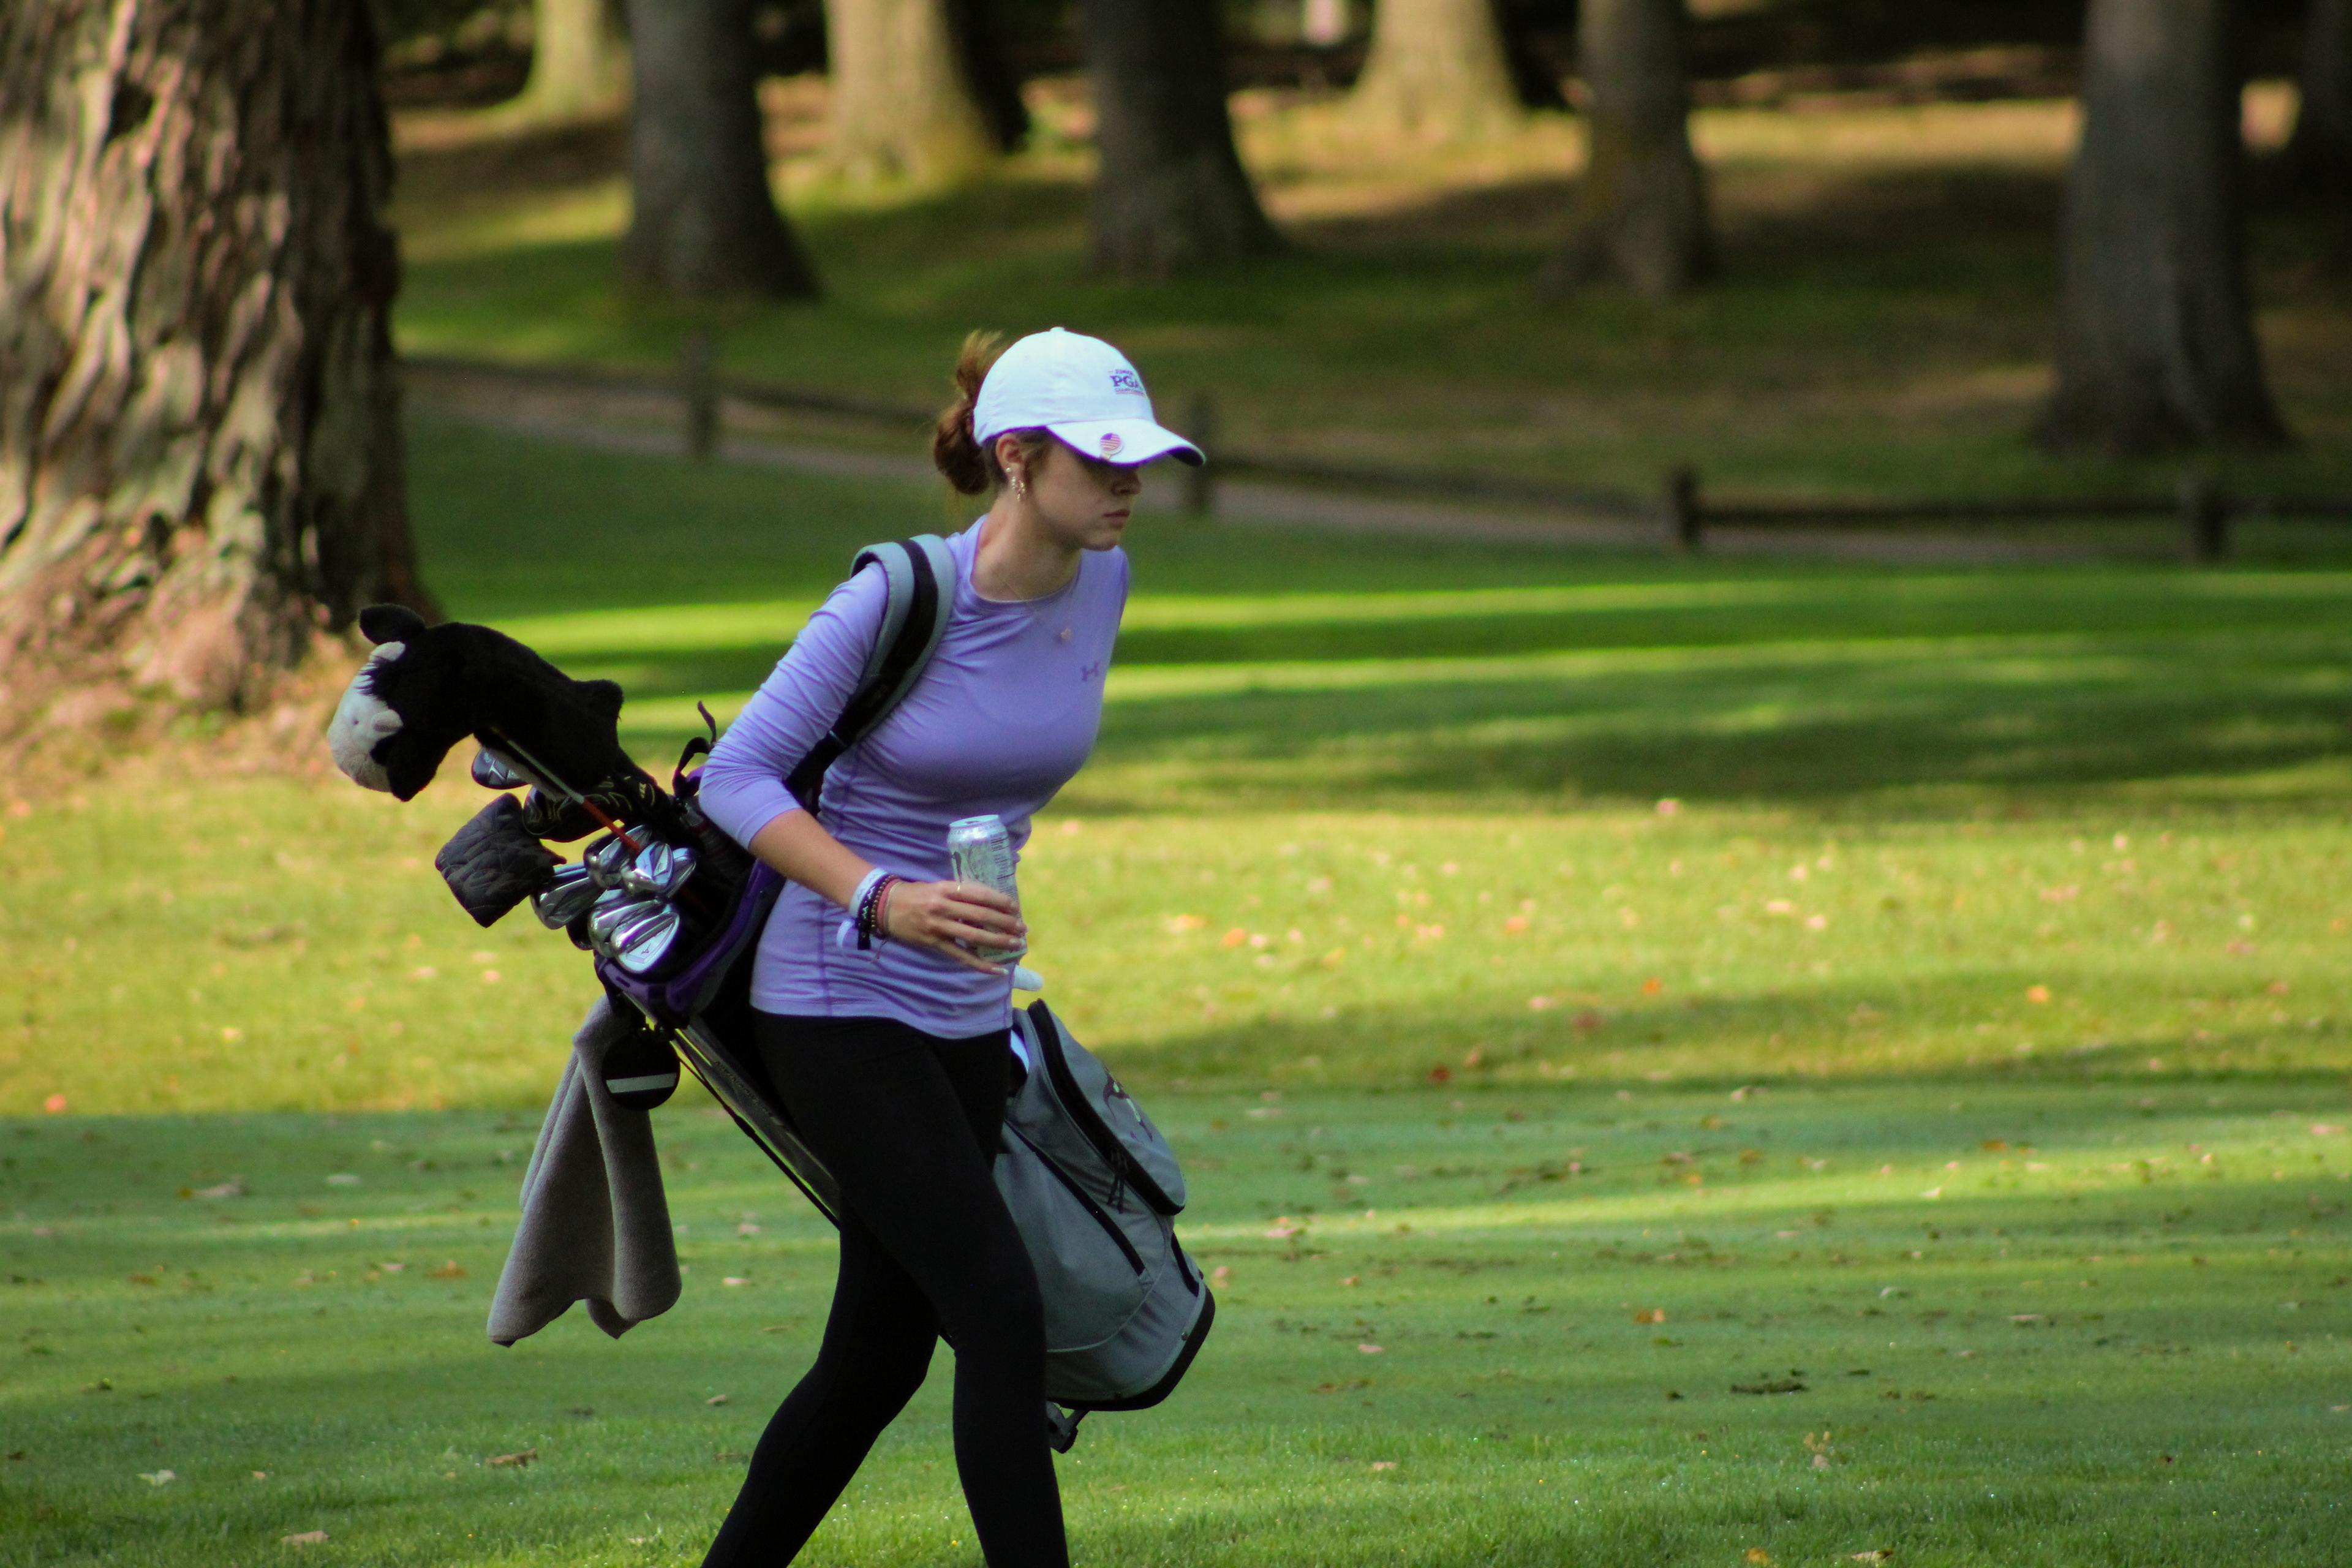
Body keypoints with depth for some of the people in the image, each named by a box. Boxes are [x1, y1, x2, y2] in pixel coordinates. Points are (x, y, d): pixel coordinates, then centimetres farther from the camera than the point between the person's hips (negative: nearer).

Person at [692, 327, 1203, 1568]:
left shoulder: (1101, 583, 0)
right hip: (836, 1002, -7)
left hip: (965, 1010, 7)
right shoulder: (898, 597, -20)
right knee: (1002, 1314, -15)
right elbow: (737, 777, -18)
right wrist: (881, 898, -31)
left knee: (881, 1353, 11)